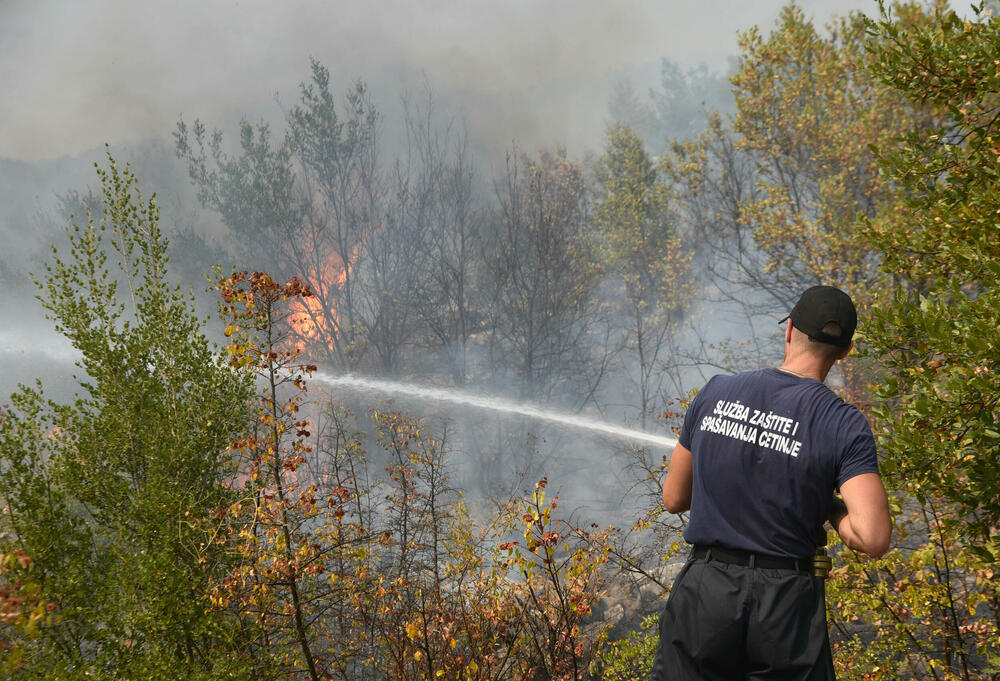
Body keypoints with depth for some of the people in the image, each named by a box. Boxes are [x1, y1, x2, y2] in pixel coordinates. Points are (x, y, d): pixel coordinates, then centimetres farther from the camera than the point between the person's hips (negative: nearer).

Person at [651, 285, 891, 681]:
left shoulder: (714, 394, 0)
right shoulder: (844, 426, -8)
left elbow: (674, 499, 9)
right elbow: (873, 540, -17)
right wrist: (828, 504, 2)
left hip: (703, 592, 2)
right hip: (785, 607, -2)